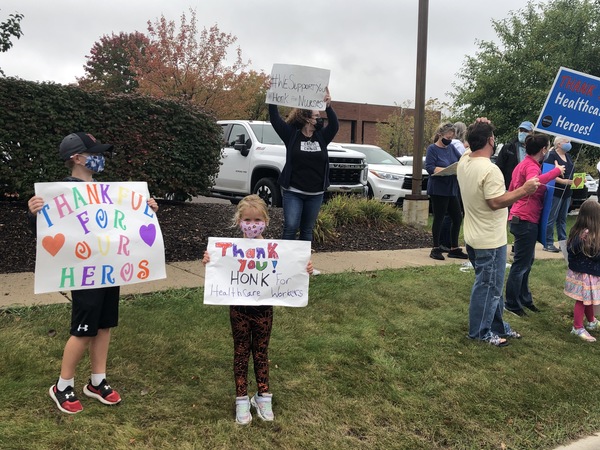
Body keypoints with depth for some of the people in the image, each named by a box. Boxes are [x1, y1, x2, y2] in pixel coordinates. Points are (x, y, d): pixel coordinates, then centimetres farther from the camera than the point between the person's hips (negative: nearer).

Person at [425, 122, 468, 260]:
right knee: (439, 218, 0)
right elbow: (429, 167, -16)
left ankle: (454, 249, 19)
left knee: (457, 218, 8)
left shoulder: (451, 147, 12)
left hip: (451, 190, 7)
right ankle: (436, 249, 13)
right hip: (438, 190, -7)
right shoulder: (432, 149, -7)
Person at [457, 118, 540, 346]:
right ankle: (480, 332, 15)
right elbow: (496, 202, -26)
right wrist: (524, 190, -19)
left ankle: (498, 326, 32)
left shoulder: (464, 161, 1)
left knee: (491, 284, 20)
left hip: (474, 237, 9)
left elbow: (472, 146, 24)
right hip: (490, 241, -9)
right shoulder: (489, 169, -25)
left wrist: (478, 130, 8)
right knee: (488, 287, 4)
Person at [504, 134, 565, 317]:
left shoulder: (523, 164, 14)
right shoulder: (532, 166, -17)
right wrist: (556, 171, -34)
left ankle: (523, 298, 28)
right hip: (526, 220, -10)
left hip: (520, 218, 10)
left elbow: (511, 190, 22)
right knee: (521, 263, -3)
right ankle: (512, 304, 5)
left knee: (526, 260, 19)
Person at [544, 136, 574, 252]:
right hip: (555, 192, -8)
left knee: (562, 218, 12)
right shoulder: (552, 156, -9)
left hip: (566, 192, 8)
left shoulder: (568, 156, 17)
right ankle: (548, 244, 0)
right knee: (551, 219, -5)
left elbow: (571, 172, 24)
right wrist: (563, 181, -24)